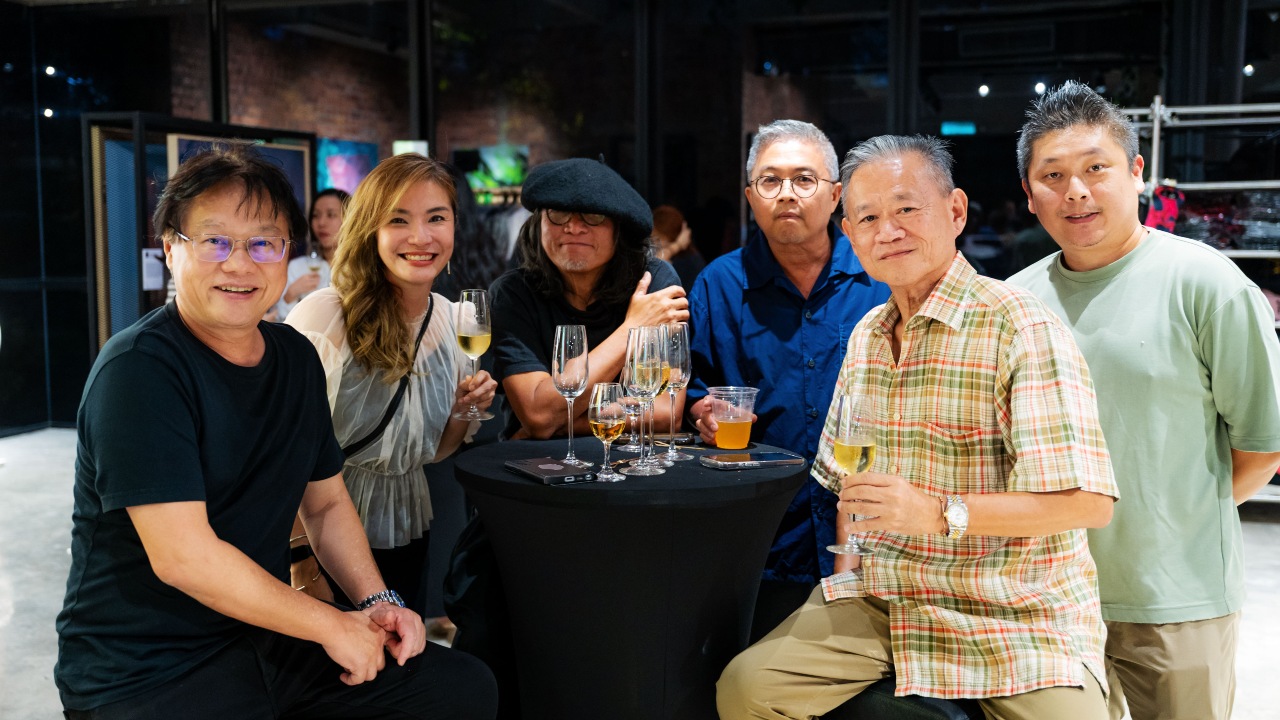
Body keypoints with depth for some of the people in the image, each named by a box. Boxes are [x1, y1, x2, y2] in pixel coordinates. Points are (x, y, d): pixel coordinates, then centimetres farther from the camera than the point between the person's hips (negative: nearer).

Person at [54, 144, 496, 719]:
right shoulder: (138, 369, -17)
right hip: (146, 671, -7)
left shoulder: (296, 358, 7)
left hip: (267, 637, 8)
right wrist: (332, 625, -15)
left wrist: (377, 602, -1)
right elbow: (181, 554, -23)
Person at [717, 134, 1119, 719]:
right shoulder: (866, 336, 10)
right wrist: (849, 575, 11)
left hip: (1013, 617, -4)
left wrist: (940, 512, -27)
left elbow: (1089, 501, -20)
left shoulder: (1023, 330, -13)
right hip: (881, 600, 5)